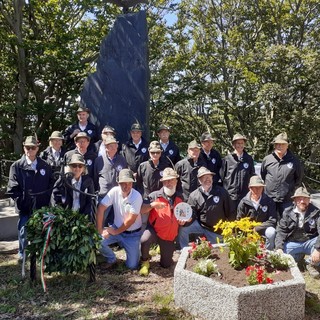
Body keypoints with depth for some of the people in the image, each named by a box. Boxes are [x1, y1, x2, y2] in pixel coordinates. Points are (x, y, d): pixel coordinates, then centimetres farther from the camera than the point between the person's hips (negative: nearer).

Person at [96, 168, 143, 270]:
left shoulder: (137, 196, -22)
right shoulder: (114, 191, -14)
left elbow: (131, 220, -20)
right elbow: (101, 208, -14)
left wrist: (116, 232, -12)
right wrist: (100, 230, -18)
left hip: (133, 234, -2)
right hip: (117, 228, 3)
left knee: (132, 266, -5)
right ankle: (111, 259, 9)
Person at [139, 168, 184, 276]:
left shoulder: (180, 198, 5)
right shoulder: (155, 195, -7)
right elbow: (141, 210, -12)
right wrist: (152, 205, -28)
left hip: (170, 236, 3)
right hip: (154, 230, -3)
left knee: (166, 264, 6)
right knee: (144, 240, -37)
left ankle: (164, 249, 41)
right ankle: (145, 261, -4)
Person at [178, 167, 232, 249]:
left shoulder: (221, 192, -9)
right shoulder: (194, 195, -9)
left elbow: (229, 211, -3)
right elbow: (191, 215, -8)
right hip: (200, 225, 0)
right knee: (182, 229, -21)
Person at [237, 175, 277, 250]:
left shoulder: (269, 201, -8)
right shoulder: (243, 202, -6)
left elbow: (272, 220, -13)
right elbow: (239, 221, 0)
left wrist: (256, 228, -19)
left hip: (263, 229, -1)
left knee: (271, 232, -32)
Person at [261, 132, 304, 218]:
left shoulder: (294, 160, -2)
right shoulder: (267, 159, 1)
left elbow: (299, 177, 11)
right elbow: (262, 176, 15)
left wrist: (292, 189, 11)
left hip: (286, 199, -1)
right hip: (269, 197, 1)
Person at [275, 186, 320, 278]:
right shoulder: (288, 213, -3)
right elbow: (281, 231, -5)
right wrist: (279, 248, -19)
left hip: (310, 242, -1)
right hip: (292, 243, 1)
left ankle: (312, 264, -3)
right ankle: (300, 255, 12)